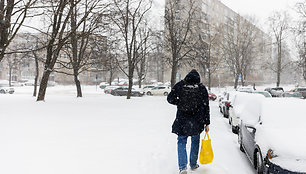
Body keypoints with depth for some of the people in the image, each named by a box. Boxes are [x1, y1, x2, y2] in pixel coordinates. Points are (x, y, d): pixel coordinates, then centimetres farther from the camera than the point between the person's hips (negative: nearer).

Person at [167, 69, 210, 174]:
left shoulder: (180, 85, -1)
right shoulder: (202, 88, 0)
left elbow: (170, 99, -3)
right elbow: (206, 107, 0)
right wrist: (207, 123, 4)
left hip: (182, 120, -1)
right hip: (196, 122, 1)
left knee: (181, 142, 8)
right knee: (195, 141, 19)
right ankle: (193, 164, 29)